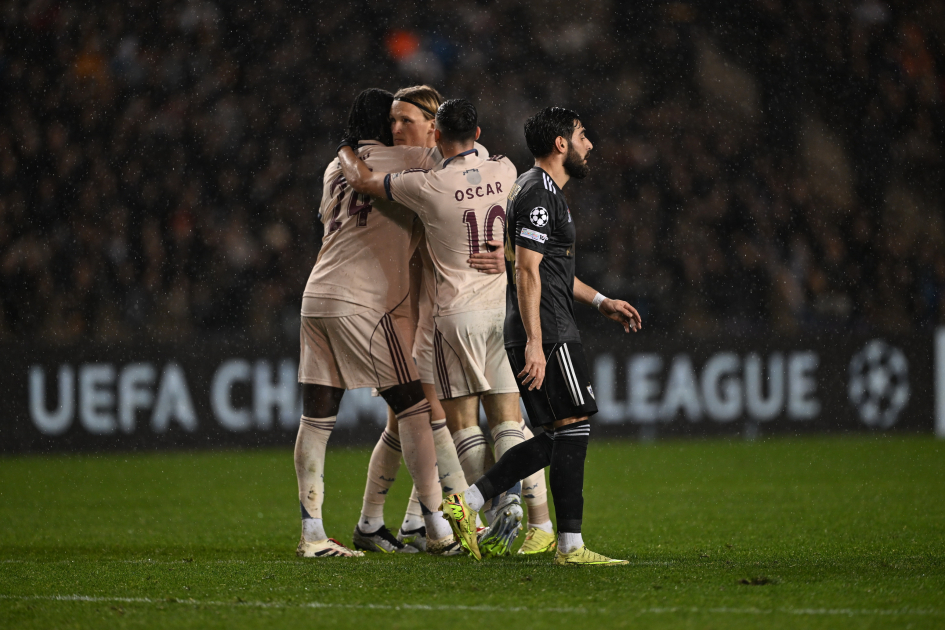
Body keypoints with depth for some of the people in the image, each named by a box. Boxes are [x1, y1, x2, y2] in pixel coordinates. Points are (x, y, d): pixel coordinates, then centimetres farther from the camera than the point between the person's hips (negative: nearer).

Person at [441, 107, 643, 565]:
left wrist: (600, 302, 29)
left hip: (537, 337, 10)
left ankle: (466, 502, 6)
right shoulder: (540, 194, -12)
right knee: (572, 430, -8)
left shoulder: (540, 190, 21)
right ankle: (570, 546, -7)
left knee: (555, 440, 10)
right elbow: (527, 273, -19)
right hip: (548, 334, -10)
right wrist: (534, 344, -24)